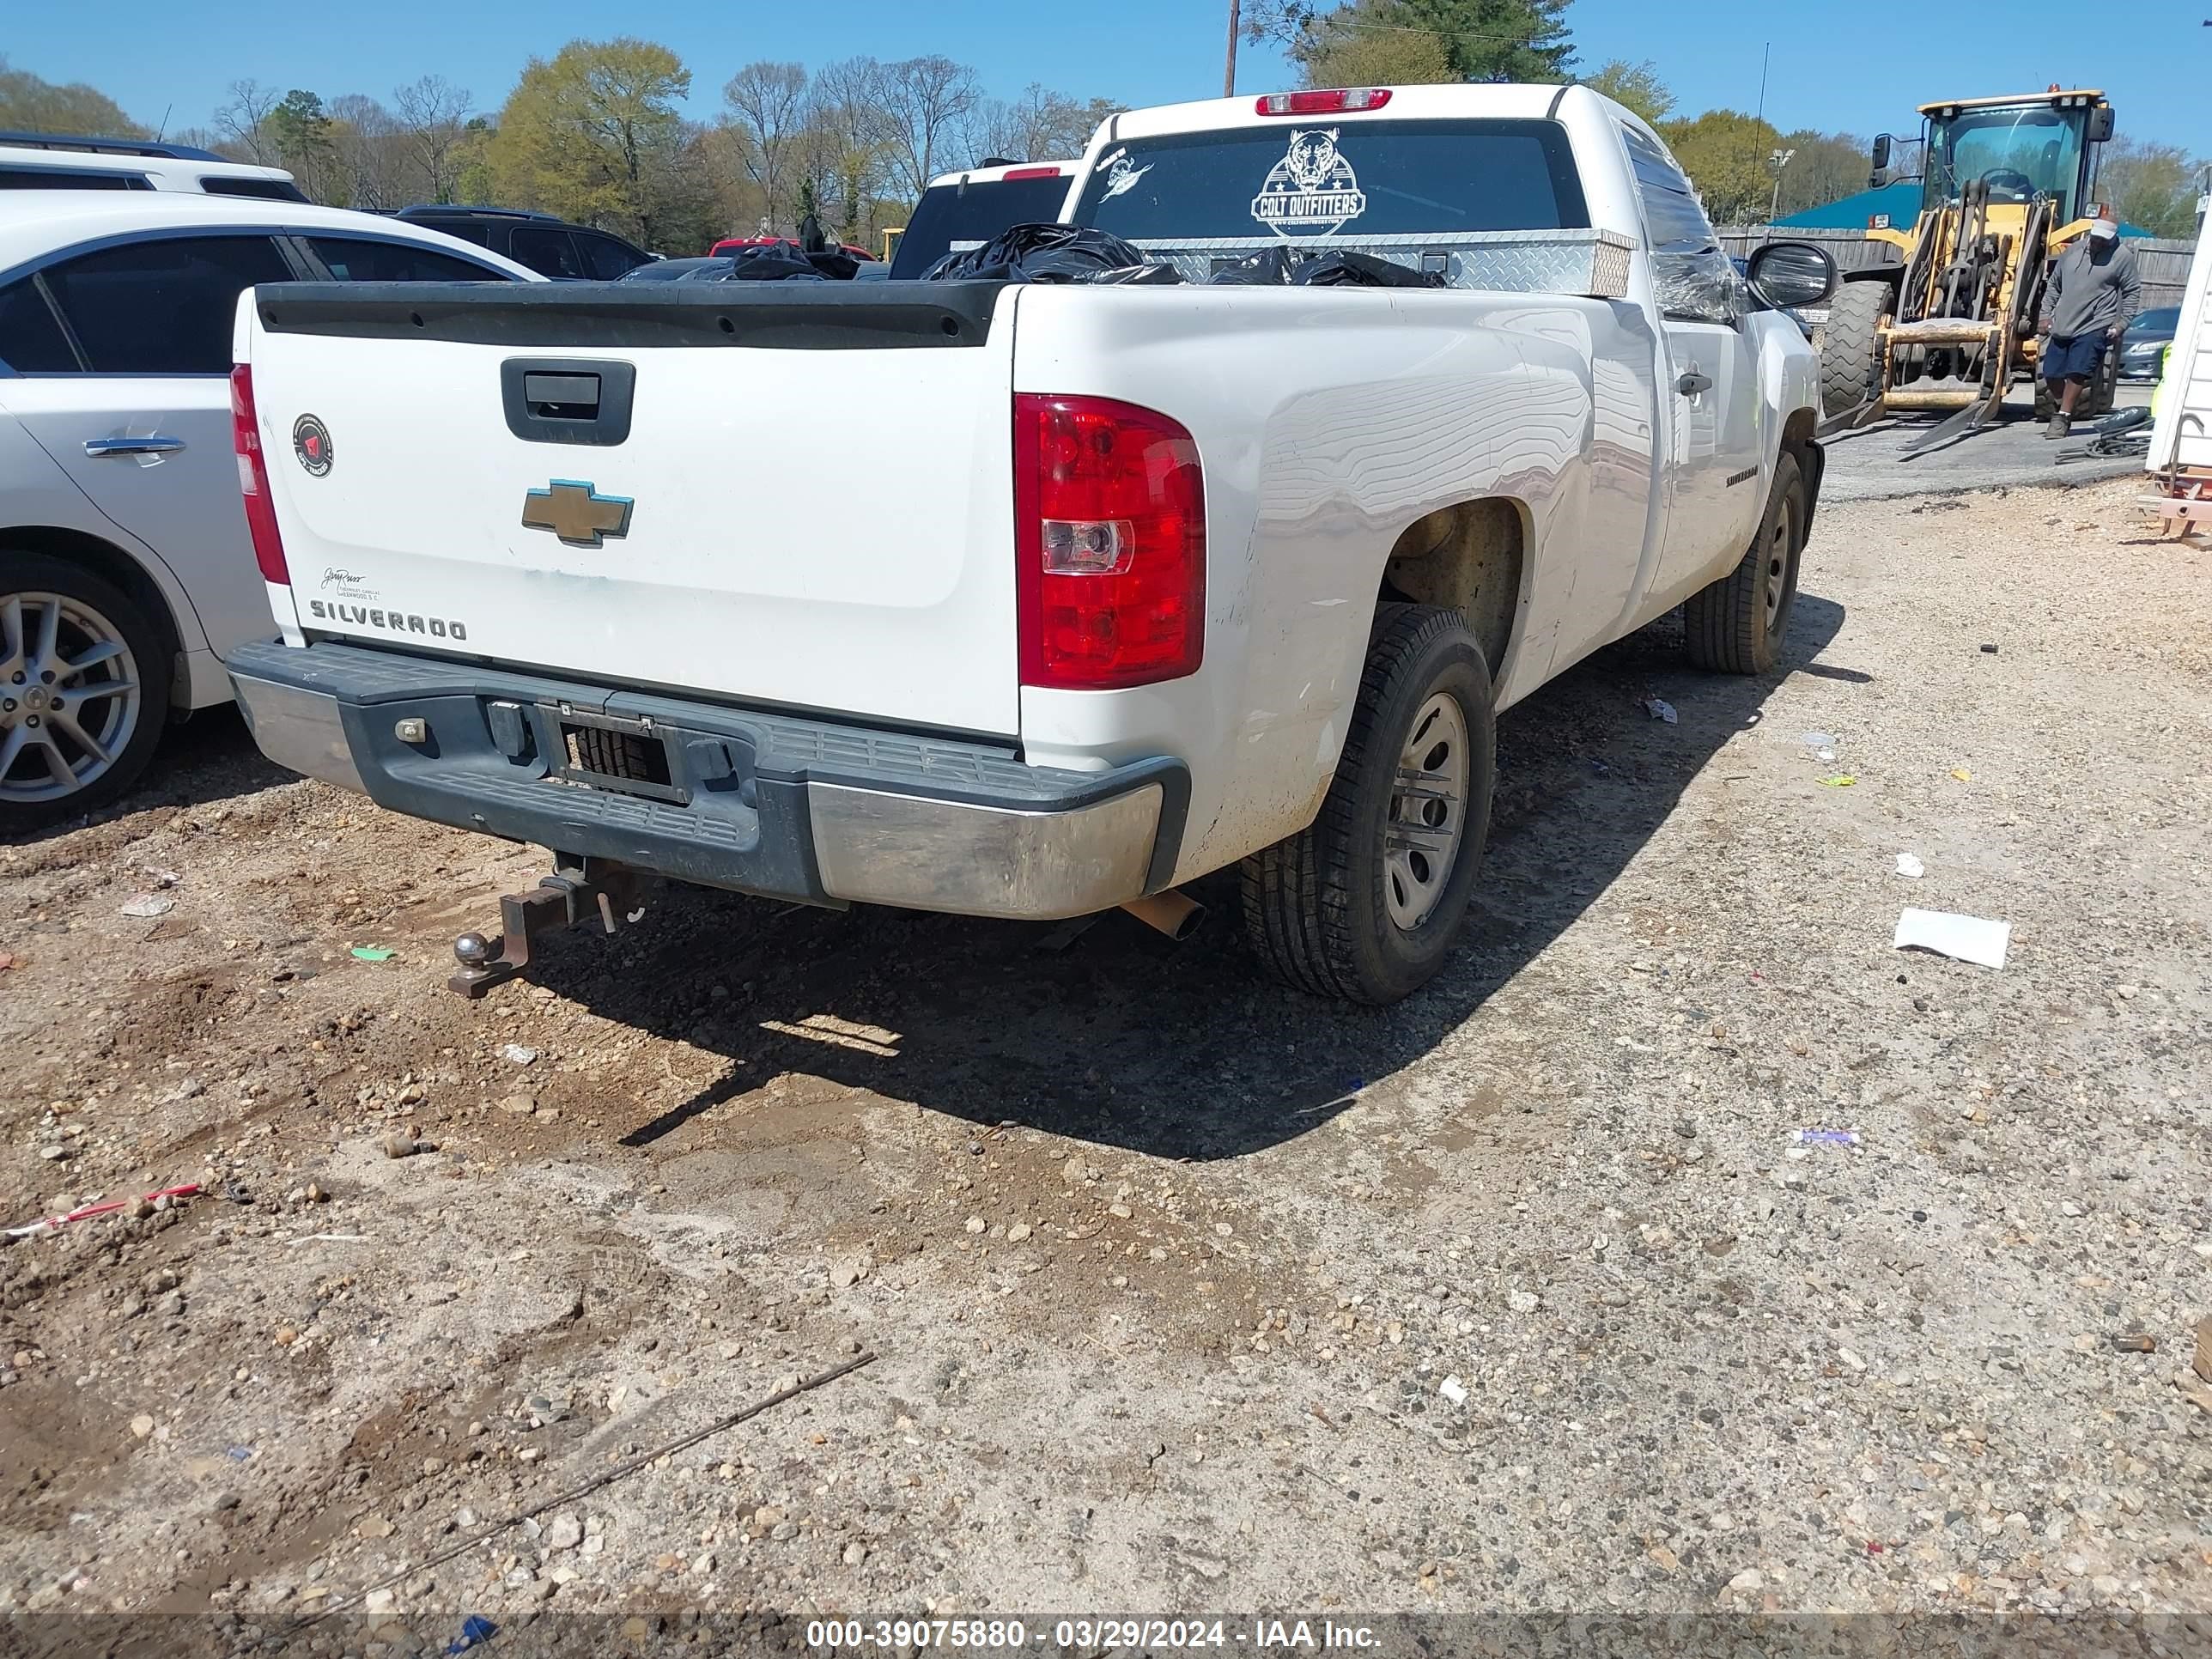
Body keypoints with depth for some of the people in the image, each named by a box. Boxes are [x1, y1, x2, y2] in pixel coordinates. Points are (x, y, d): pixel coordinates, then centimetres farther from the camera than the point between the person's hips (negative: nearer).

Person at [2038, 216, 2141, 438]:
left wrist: (2121, 323, -5)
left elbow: (2133, 292, 2)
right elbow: (2054, 284, 20)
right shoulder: (2074, 249, 10)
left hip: (2095, 327, -5)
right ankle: (2061, 410, 26)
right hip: (2062, 325, 5)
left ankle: (2062, 417, -15)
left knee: (2078, 371, -17)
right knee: (2051, 372, 5)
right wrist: (2046, 314, 13)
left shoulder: (2122, 256, -2)